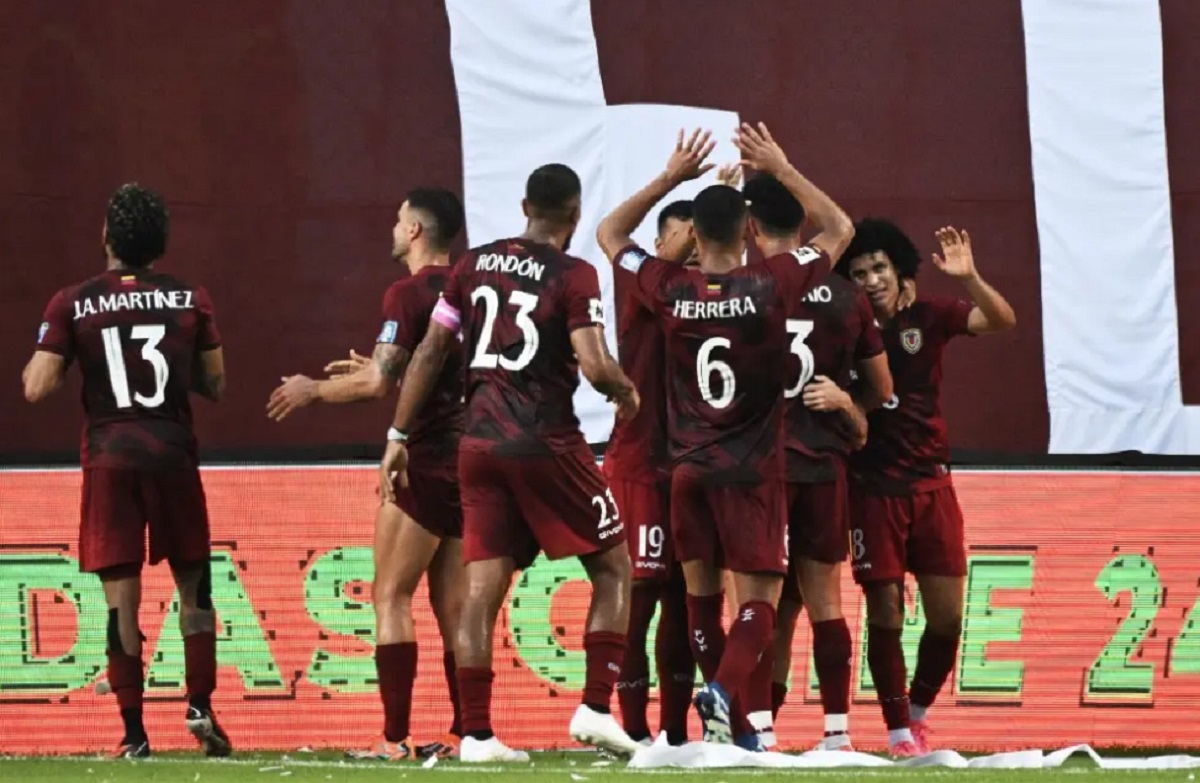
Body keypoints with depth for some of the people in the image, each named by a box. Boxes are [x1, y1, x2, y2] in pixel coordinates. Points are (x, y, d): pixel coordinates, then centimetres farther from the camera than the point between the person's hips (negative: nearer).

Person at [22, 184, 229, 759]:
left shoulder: (73, 304, -3)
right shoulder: (190, 300, 2)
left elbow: (38, 388, -7)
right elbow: (215, 385, 7)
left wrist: (31, 366, 15)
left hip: (109, 457, -1)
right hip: (173, 453, 1)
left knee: (121, 597, -1)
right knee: (193, 586, 14)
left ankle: (133, 733, -3)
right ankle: (200, 709, 6)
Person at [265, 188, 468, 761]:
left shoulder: (409, 294, -12)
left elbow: (379, 383, -17)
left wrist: (314, 390, -1)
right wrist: (375, 369, 29)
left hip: (425, 463, -8)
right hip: (468, 462, 8)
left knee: (391, 596, -4)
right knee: (452, 604, 10)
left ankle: (395, 739, -11)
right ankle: (464, 732, 8)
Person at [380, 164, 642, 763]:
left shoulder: (474, 265, 9)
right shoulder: (574, 276, -7)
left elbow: (429, 354, 9)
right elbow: (596, 368, -16)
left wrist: (398, 435, 14)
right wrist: (626, 392, 6)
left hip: (480, 443, 5)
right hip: (546, 444, -5)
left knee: (482, 586, 3)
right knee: (612, 568, 10)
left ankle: (476, 734, -2)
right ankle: (594, 709, 0)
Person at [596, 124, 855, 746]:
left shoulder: (671, 291, -5)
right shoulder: (769, 287, -11)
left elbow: (609, 234, 12)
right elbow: (839, 229, 4)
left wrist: (669, 178, 8)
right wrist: (782, 169, 6)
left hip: (688, 467, 3)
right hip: (752, 471, -3)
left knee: (701, 595, 15)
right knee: (759, 601, 0)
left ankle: (724, 715, 15)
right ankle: (723, 692, -25)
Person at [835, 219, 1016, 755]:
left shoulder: (928, 317, -1)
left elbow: (1001, 320, -11)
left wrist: (968, 278, -28)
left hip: (931, 483, 2)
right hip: (874, 488, -2)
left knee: (947, 618, 1)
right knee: (885, 615, -3)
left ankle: (918, 711, 24)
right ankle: (899, 731, 7)